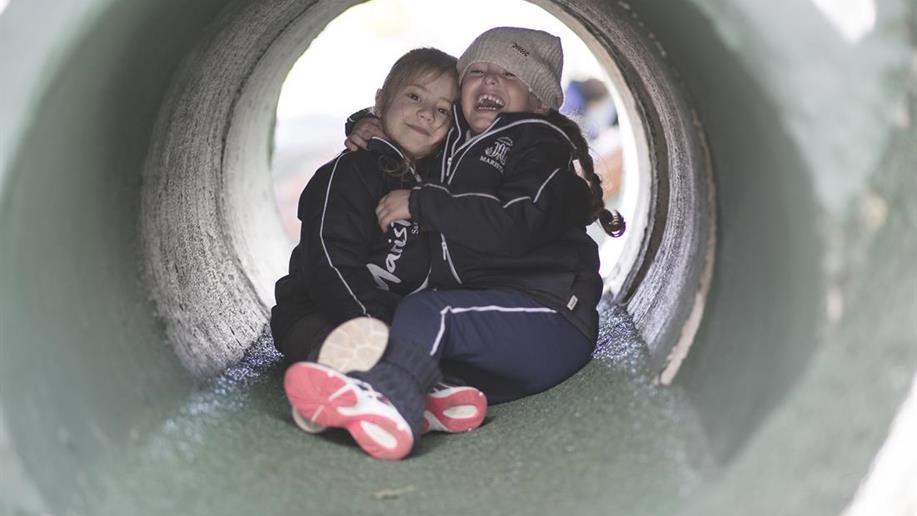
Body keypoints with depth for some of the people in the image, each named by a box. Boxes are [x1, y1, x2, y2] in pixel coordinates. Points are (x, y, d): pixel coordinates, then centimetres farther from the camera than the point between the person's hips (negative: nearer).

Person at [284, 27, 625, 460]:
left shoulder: (541, 140, 4)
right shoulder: (453, 147, 24)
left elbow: (515, 228, -16)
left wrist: (420, 204, -9)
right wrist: (371, 139, 23)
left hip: (547, 317, -8)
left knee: (427, 311, -33)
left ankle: (387, 401, -62)